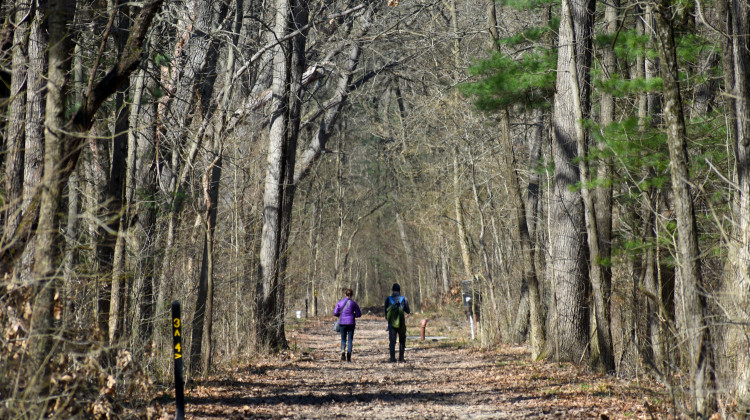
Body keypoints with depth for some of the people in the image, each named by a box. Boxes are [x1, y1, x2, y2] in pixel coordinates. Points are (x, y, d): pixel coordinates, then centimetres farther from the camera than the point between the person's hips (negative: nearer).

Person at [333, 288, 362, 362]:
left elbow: (335, 313, -2)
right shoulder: (353, 303, -2)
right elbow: (359, 314, 0)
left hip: (342, 323, 1)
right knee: (350, 339, 5)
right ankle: (349, 357, -5)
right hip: (351, 323, -1)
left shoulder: (340, 302, 1)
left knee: (343, 339, 12)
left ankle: (343, 351, -14)